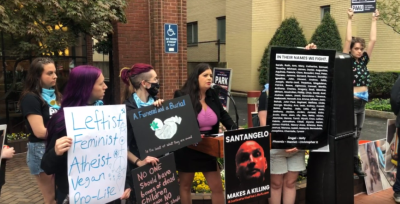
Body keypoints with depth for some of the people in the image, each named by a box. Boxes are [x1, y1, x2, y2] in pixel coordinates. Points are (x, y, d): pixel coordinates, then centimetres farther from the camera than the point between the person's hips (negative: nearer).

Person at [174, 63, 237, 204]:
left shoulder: (213, 96, 2)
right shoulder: (182, 96, -15)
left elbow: (223, 115, 11)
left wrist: (235, 129, -5)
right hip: (188, 149, -5)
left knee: (217, 187, 8)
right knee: (185, 186, 14)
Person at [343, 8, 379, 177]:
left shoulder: (363, 61, 7)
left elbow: (373, 40, 8)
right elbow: (348, 40, -15)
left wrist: (374, 20, 9)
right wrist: (350, 20, -14)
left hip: (362, 102, 7)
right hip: (350, 102, -7)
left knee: (357, 134, 12)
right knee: (352, 134, -2)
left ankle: (350, 163, 22)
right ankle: (355, 163, 8)